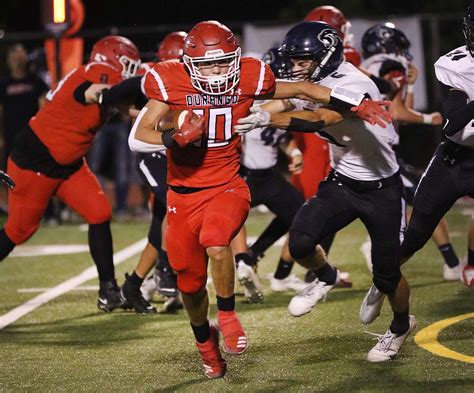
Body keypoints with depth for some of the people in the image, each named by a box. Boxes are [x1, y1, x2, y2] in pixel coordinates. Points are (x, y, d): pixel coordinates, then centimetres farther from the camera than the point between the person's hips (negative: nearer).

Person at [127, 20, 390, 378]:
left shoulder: (247, 79, -7)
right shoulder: (172, 84, -12)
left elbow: (303, 90, 7)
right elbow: (137, 137, -16)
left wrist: (358, 104, 6)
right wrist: (176, 138, -35)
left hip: (227, 187, -1)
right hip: (184, 193, 1)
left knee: (216, 244, -32)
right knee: (190, 280, 10)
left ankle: (227, 315, -7)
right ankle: (205, 340, 40)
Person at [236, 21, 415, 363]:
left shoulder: (353, 85, -28)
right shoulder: (312, 83, -1)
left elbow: (318, 119, -41)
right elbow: (279, 104, -5)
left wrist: (266, 119, -52)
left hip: (382, 189, -6)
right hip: (341, 182, 6)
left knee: (387, 274, 1)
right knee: (300, 242, -16)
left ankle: (401, 325, 33)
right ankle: (325, 279, 18)